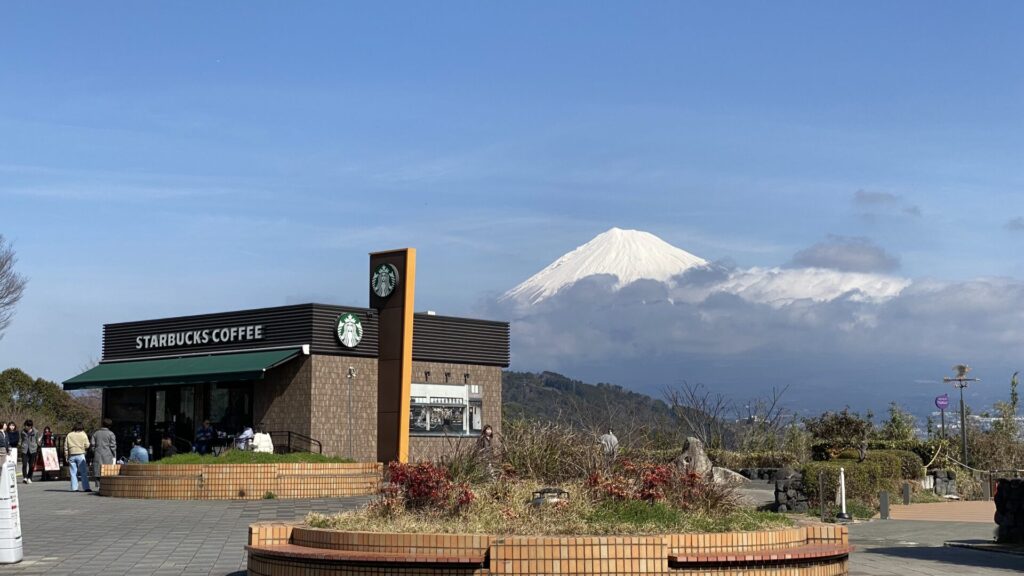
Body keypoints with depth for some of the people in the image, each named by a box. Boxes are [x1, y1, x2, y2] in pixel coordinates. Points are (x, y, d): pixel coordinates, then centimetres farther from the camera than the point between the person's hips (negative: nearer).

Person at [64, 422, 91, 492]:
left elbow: (66, 447, 7)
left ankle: (74, 488, 3)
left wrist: (66, 457, 10)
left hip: (71, 455, 2)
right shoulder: (83, 434, 0)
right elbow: (87, 445, -2)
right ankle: (86, 487, -8)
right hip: (80, 454, -2)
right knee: (84, 472, -2)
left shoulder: (69, 435, 8)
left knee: (73, 472, 6)